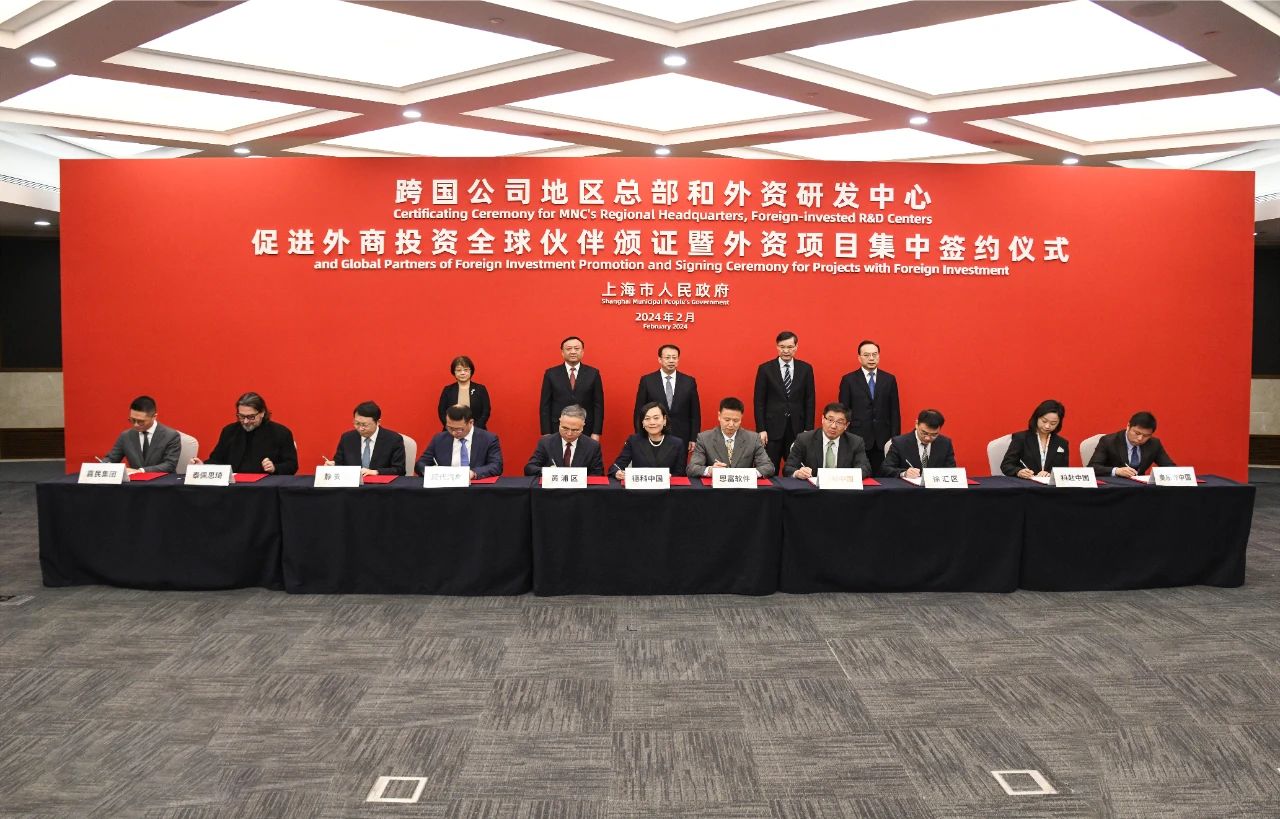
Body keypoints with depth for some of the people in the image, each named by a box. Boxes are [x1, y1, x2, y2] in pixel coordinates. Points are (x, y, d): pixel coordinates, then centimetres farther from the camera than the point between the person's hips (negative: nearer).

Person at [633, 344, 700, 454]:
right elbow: (639, 412, 2)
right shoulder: (647, 381, 1)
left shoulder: (689, 381, 5)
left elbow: (695, 413, 6)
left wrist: (693, 439, 1)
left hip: (681, 439, 1)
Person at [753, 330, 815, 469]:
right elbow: (759, 401, 0)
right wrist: (761, 429, -6)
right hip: (772, 429, -1)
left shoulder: (806, 369, 6)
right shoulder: (765, 369, 0)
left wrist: (809, 430, 0)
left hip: (797, 429, 2)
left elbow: (810, 400, 6)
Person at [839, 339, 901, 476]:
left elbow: (895, 411, 9)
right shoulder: (848, 380, 2)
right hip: (857, 439, -2)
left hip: (883, 440, 2)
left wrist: (895, 438, 3)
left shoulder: (889, 379, 9)